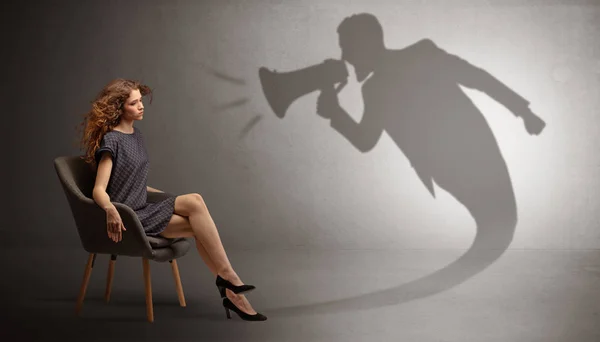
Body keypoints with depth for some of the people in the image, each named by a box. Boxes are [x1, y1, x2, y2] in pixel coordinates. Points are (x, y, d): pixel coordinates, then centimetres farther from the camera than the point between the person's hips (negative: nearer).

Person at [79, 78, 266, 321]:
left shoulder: (136, 134, 14)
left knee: (198, 222, -19)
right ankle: (227, 276, -21)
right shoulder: (111, 140, -10)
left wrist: (167, 197, 20)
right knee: (194, 202, -24)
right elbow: (99, 190, -19)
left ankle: (231, 292, -19)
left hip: (143, 212, 7)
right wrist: (111, 210, -39)